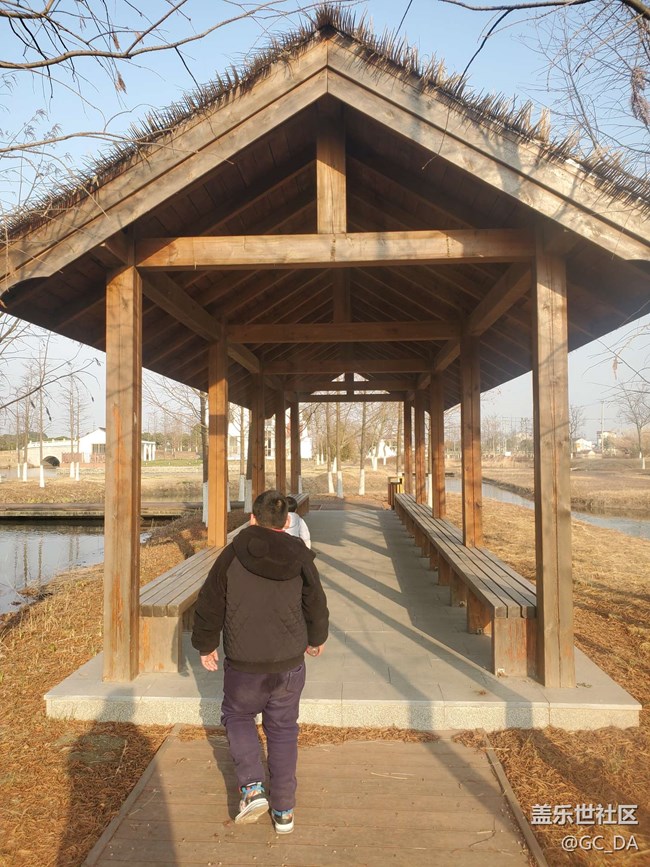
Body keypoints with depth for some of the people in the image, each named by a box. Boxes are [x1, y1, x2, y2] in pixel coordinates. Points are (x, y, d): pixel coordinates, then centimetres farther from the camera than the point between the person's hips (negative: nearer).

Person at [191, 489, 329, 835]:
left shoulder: (232, 554, -11)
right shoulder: (300, 556, -5)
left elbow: (209, 605, -4)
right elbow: (317, 606, 5)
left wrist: (205, 645, 12)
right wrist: (316, 639, 24)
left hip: (243, 665, -2)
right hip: (289, 664, 2)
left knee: (236, 715, 24)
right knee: (282, 730, 18)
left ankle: (252, 788, 11)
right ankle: (284, 810, 26)